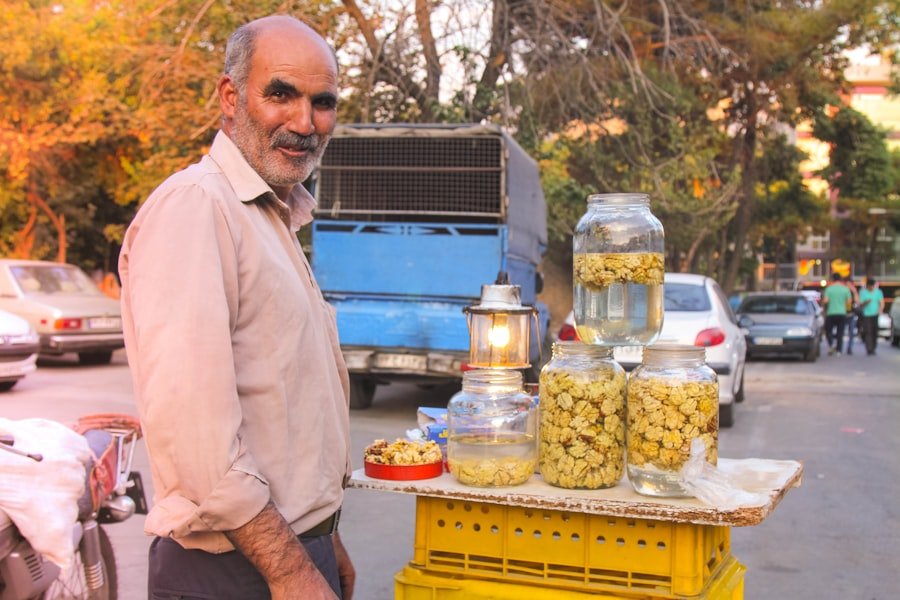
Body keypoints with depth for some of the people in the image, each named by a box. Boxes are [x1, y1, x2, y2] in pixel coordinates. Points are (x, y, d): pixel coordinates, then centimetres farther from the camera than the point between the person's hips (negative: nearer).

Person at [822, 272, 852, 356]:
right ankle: (839, 350, 3)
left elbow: (825, 300, -13)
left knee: (828, 330, 11)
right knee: (840, 332, 6)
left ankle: (831, 344, -11)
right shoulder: (845, 289, 1)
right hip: (842, 313, 2)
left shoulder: (829, 288, -5)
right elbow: (850, 301, -1)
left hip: (831, 313, -2)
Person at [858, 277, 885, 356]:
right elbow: (860, 304, 1)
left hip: (875, 315, 3)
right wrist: (865, 302, -21)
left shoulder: (878, 292, 9)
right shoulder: (863, 292, 2)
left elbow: (882, 303, 3)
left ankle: (873, 349, 15)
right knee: (868, 332, -12)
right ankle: (869, 350, -16)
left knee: (874, 332, 4)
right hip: (866, 315, -3)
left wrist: (880, 309, -18)